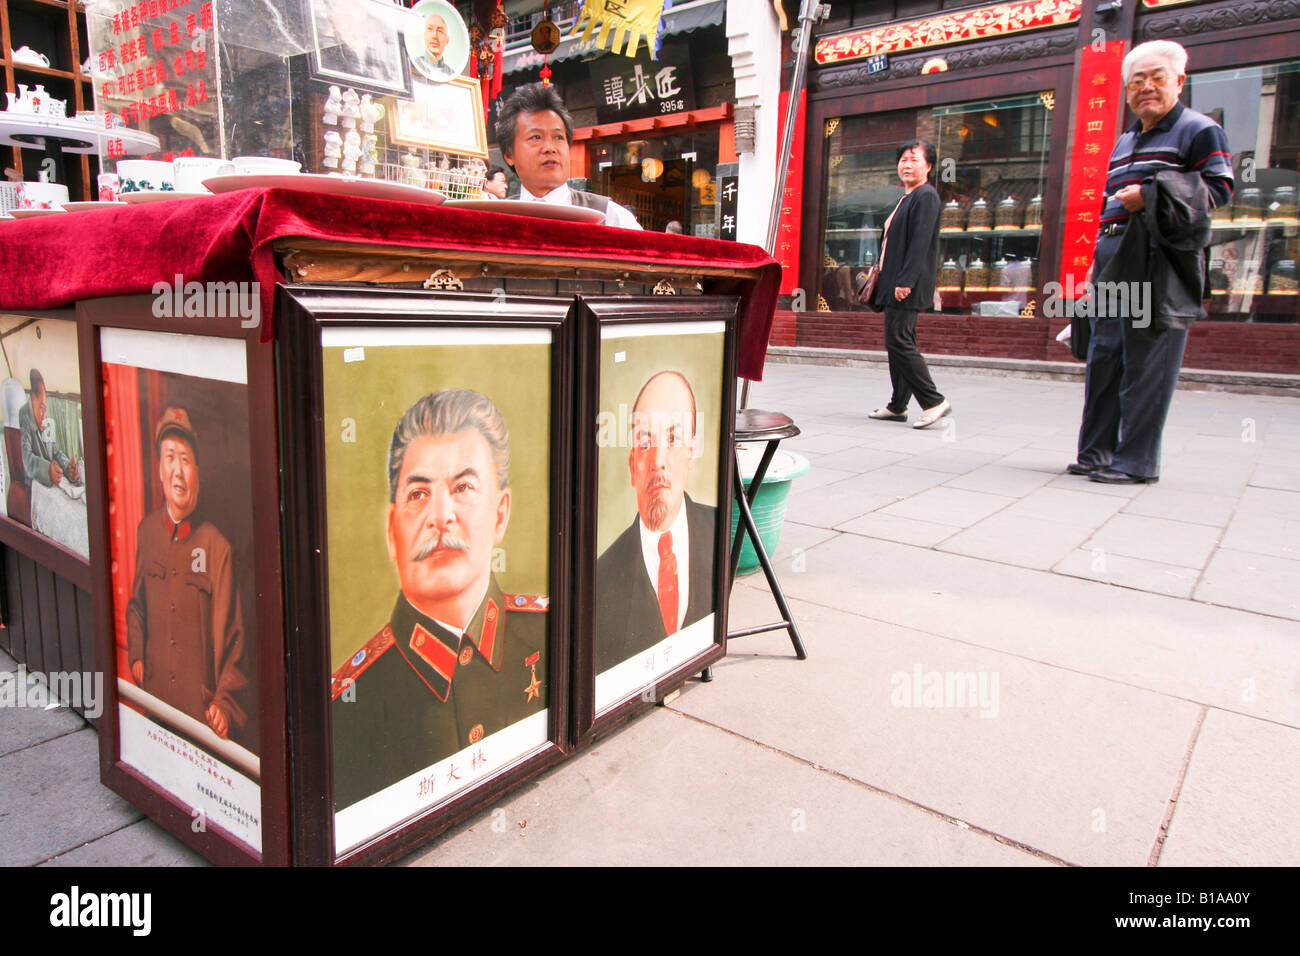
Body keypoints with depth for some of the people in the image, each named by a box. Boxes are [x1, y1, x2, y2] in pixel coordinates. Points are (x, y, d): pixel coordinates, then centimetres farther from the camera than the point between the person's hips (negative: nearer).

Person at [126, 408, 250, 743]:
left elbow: (231, 637, -8)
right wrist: (136, 654, 5)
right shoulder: (146, 532, 2)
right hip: (154, 693, 4)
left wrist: (225, 703, -14)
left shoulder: (216, 547, -11)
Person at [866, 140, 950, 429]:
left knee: (899, 341, -13)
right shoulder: (907, 199, 20)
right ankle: (898, 406, 17)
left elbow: (920, 243, -19)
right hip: (897, 283, 10)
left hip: (908, 286, -10)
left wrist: (905, 281, -24)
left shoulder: (926, 196, -10)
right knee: (898, 343, 11)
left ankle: (934, 401, -9)